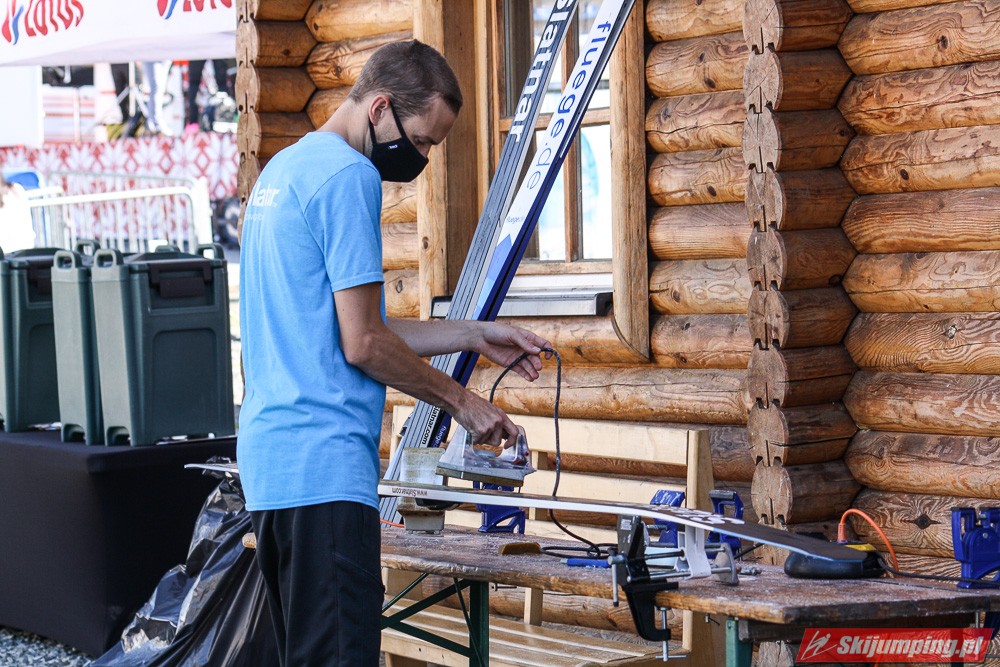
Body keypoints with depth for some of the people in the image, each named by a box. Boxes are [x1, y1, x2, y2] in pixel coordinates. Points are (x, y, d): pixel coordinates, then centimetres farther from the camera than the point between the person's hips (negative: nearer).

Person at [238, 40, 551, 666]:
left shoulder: (286, 168, 20)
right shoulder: (348, 175, -11)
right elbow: (362, 344, -13)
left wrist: (473, 335, 21)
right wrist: (461, 400, 0)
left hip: (270, 458, 10)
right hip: (323, 465, -10)